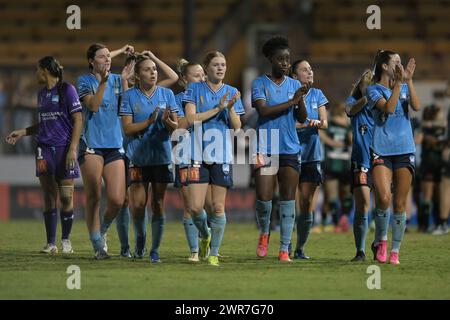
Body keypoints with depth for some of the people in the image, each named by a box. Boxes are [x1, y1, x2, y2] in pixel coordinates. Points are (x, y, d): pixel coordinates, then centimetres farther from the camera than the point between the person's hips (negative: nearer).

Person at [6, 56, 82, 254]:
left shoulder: (67, 90, -3)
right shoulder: (42, 94, 17)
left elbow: (78, 120, -6)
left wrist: (73, 149, -14)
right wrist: (22, 133, 17)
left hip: (64, 147, -5)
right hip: (45, 149, 5)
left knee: (66, 197, -5)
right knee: (49, 197, 1)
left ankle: (66, 240, 8)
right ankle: (51, 243, 1)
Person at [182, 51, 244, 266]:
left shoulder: (231, 92, 10)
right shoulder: (194, 89, 4)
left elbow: (237, 126, 5)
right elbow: (191, 118, -8)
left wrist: (230, 108, -13)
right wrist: (217, 108, -12)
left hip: (222, 156, 2)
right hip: (199, 155, -2)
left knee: (218, 207, -1)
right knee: (195, 207, -8)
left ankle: (213, 253, 7)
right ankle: (204, 236, 21)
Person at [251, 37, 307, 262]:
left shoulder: (294, 85, 10)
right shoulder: (260, 83, 1)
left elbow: (301, 118, 5)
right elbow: (263, 110, -14)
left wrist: (301, 100, -14)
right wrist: (292, 101, -18)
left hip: (290, 149, 3)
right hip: (265, 148, -3)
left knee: (288, 199, -1)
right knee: (264, 198, -6)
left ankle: (284, 249, 2)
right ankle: (264, 233, 24)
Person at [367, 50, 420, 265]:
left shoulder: (404, 87, 14)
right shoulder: (374, 90, 2)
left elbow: (416, 106, -4)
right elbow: (388, 108, -15)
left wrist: (408, 80, -11)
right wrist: (398, 82, -16)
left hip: (405, 150, 4)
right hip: (382, 150, -4)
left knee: (400, 204, 2)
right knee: (383, 198, -19)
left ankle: (395, 251, 9)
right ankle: (381, 241, 2)